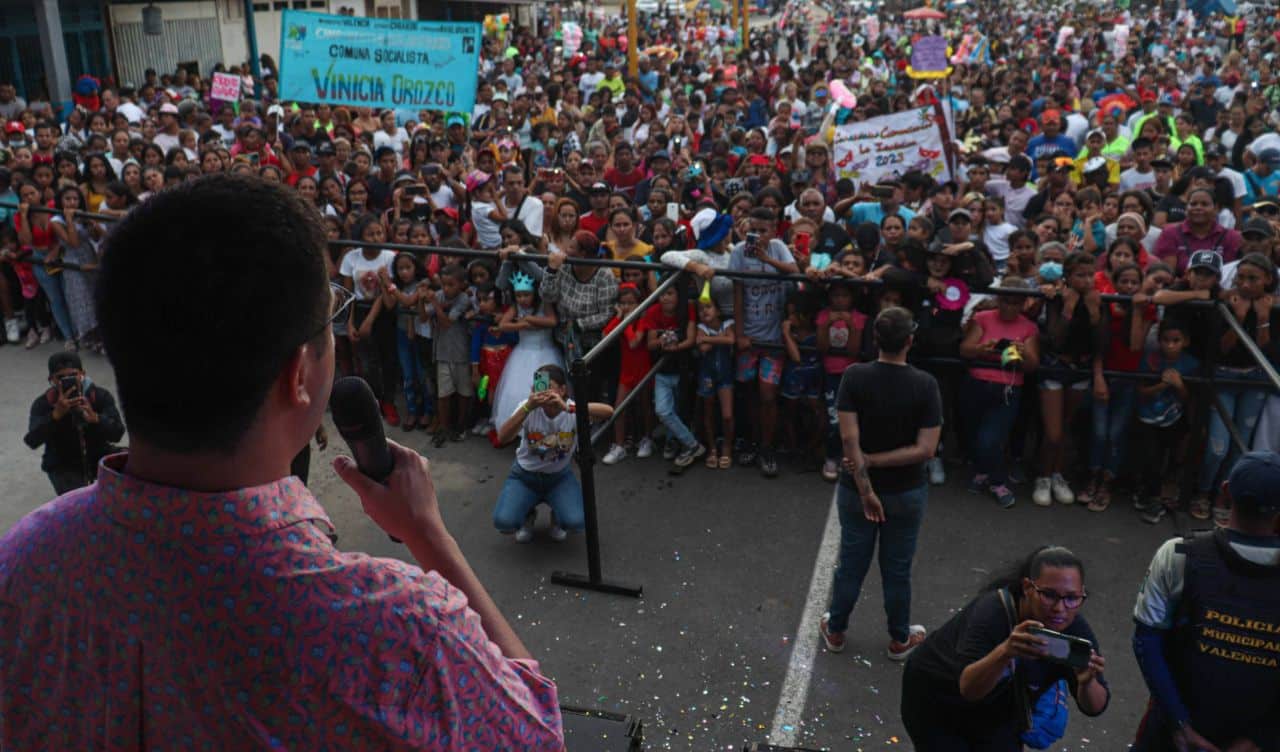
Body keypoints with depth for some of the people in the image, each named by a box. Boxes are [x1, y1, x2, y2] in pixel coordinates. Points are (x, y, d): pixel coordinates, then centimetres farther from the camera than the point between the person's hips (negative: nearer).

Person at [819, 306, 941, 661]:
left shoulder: (854, 376, -16)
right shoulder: (925, 385, -15)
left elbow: (849, 438, -20)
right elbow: (925, 449, -19)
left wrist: (866, 490, -16)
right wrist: (874, 461, -15)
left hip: (856, 490, 1)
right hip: (906, 493, -1)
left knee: (851, 564, 17)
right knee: (897, 570, 15)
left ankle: (835, 631, 34)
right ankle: (899, 640, 33)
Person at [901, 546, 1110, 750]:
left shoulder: (1075, 629, -22)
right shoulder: (993, 611, -34)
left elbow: (1094, 707, -21)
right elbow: (968, 688, -42)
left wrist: (1087, 682, -44)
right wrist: (1004, 652, -61)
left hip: (999, 711, 4)